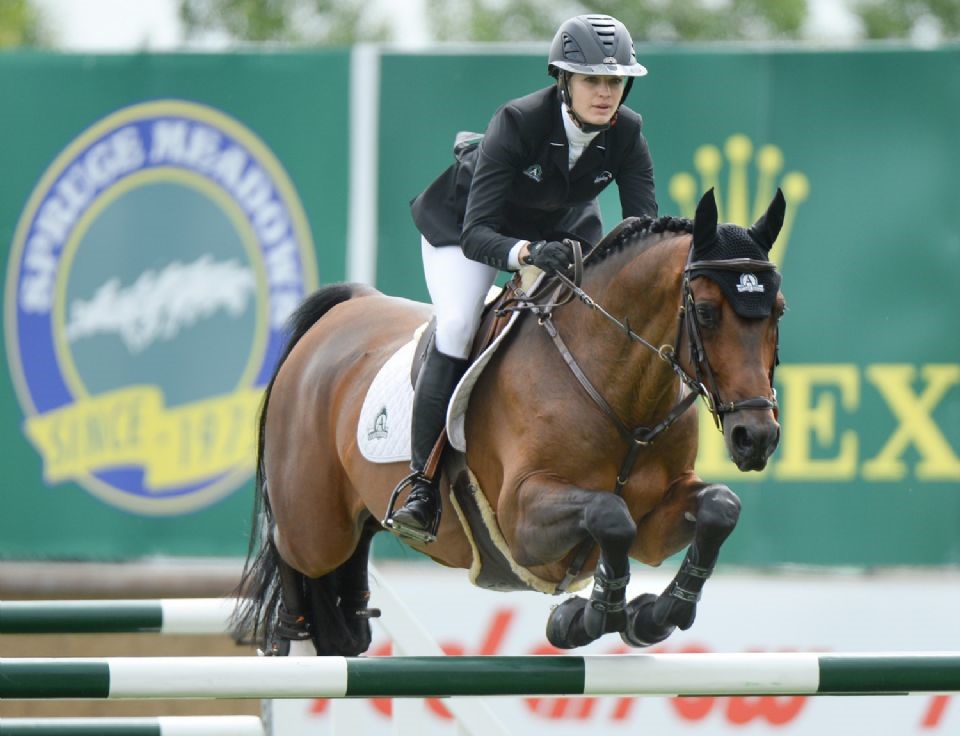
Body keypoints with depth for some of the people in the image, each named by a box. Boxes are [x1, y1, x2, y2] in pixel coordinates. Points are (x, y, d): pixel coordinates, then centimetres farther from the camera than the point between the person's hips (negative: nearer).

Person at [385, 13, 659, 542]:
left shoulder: (626, 135, -24)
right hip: (465, 218, -5)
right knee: (456, 327, -26)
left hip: (562, 227, 5)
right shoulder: (518, 123, -36)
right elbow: (476, 235, -40)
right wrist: (527, 254, -60)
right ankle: (422, 486, -21)